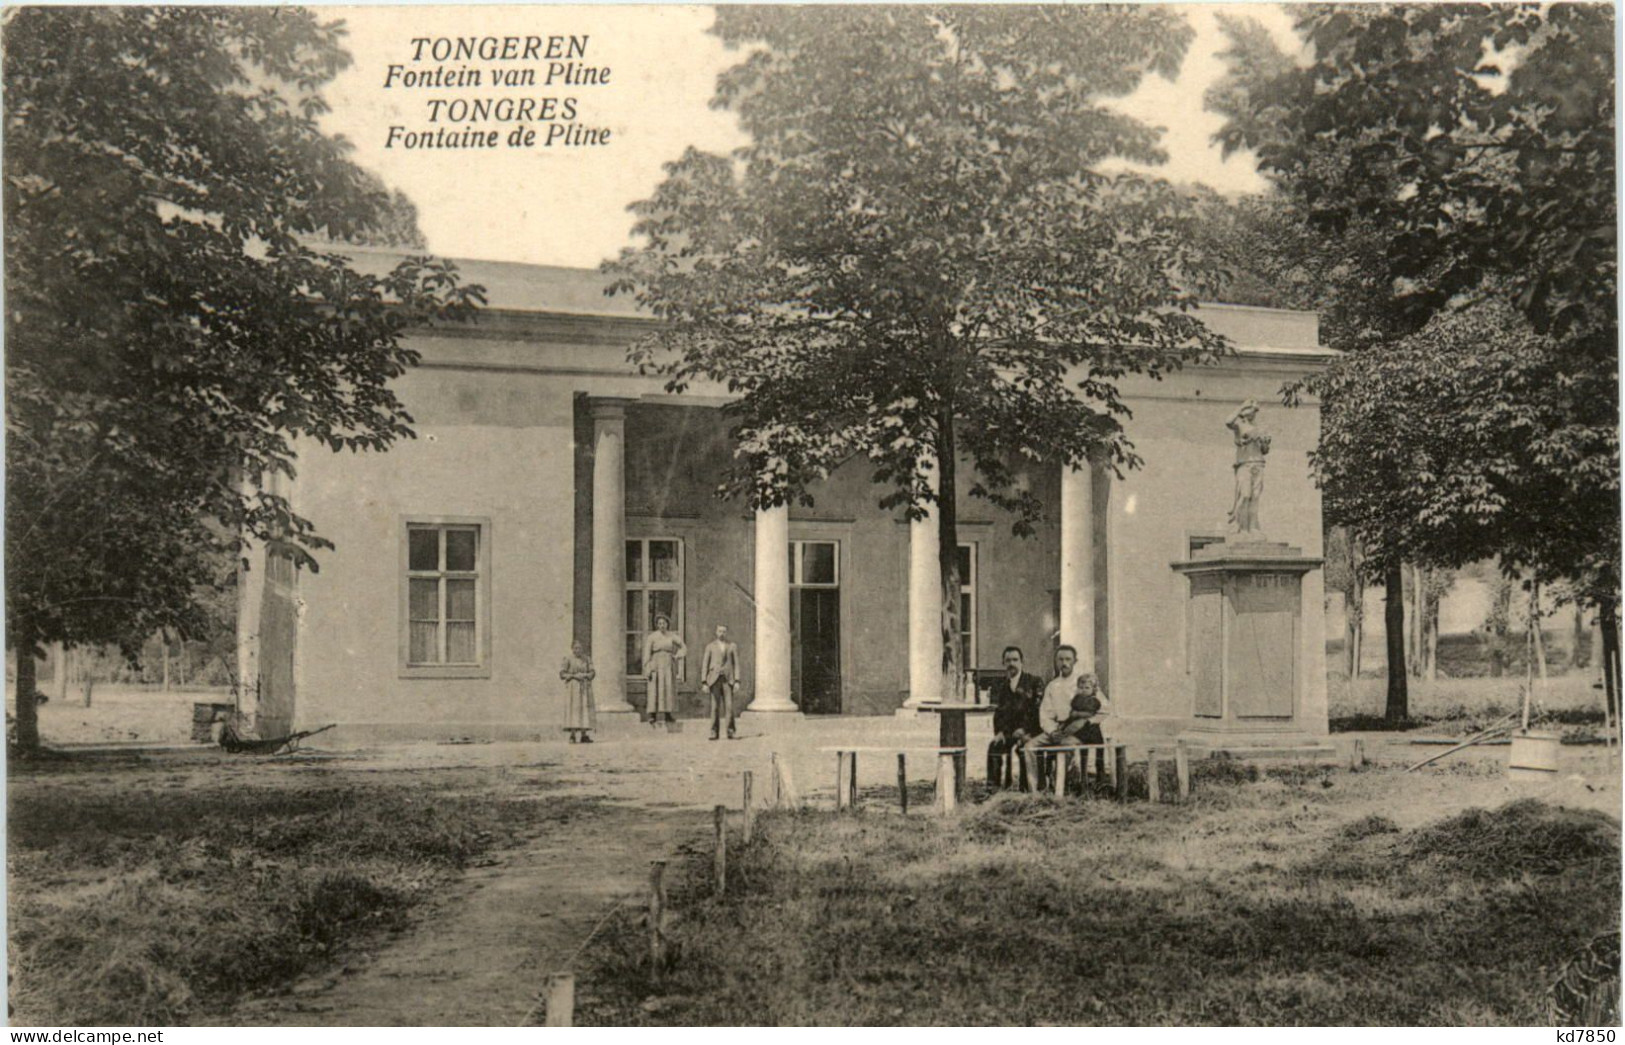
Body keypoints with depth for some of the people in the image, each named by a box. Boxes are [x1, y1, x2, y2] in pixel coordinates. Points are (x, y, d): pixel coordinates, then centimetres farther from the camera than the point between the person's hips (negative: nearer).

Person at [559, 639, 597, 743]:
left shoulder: (587, 659, 9)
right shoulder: (568, 659, -2)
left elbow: (592, 672, 6)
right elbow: (562, 674, -5)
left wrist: (584, 675, -13)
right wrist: (574, 676, -16)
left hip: (585, 687, 4)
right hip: (573, 687, -4)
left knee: (585, 709, 1)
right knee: (573, 708, -10)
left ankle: (583, 735, 4)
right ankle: (572, 735, -9)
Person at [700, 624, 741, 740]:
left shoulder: (732, 646, 9)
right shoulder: (710, 646, 7)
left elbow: (736, 664, 6)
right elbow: (705, 665, 5)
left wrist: (737, 681, -5)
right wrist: (704, 682, -3)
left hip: (728, 680, 0)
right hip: (714, 679, 0)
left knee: (730, 706, -8)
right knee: (715, 707, -4)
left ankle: (730, 731, 0)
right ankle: (714, 732, 0)